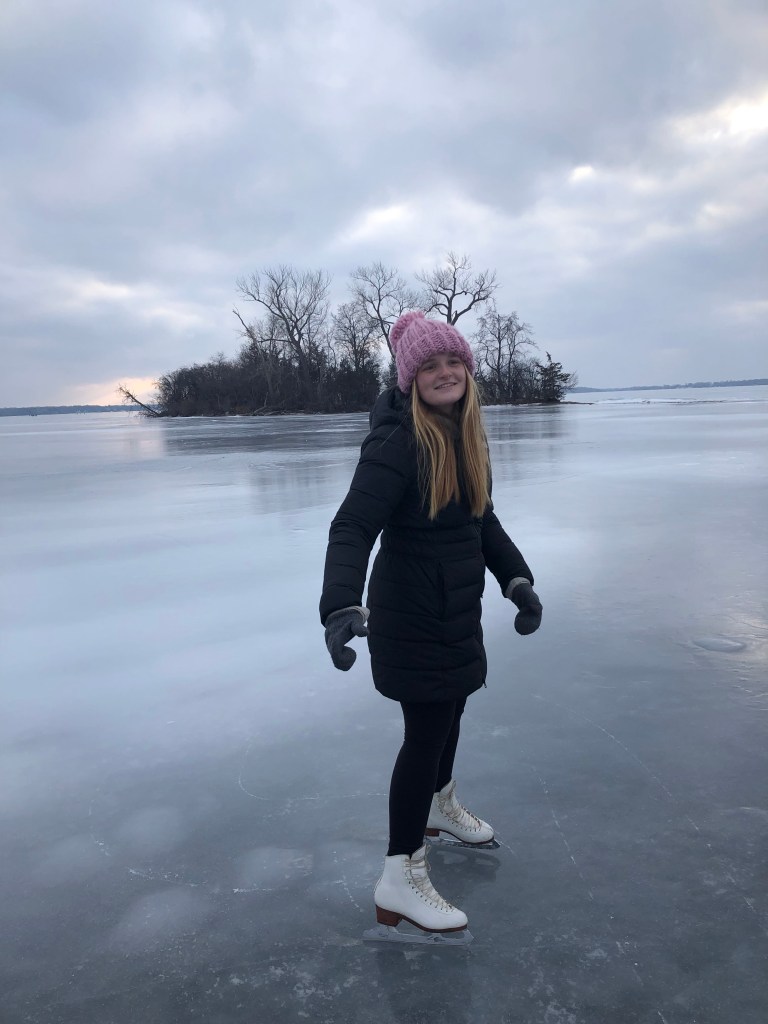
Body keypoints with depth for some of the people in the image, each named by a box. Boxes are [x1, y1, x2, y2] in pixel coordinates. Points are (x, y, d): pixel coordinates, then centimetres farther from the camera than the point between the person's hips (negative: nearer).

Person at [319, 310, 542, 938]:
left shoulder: (466, 436, 4)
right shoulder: (398, 443, -22)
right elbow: (352, 527, -31)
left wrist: (517, 580, 5)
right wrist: (342, 605, -45)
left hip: (457, 609, 8)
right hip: (411, 615, -8)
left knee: (449, 710, 24)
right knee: (426, 730, -1)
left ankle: (440, 805, 52)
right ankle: (400, 877, 17)